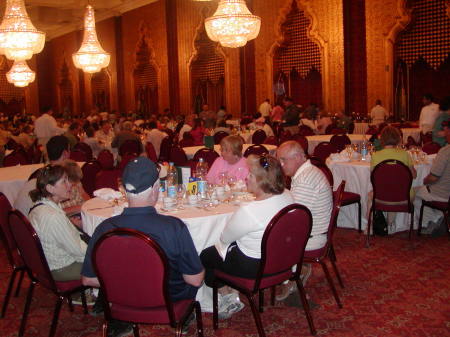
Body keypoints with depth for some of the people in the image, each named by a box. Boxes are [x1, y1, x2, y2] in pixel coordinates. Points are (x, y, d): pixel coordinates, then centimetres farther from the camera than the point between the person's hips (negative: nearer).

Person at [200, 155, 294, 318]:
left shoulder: (248, 211, -33)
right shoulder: (287, 196, -10)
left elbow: (225, 238, -15)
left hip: (252, 266, -8)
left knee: (204, 257, 15)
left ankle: (228, 298, 21)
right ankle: (232, 296, 28)